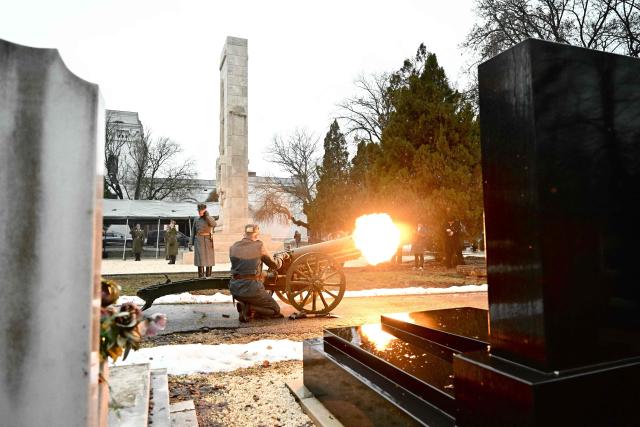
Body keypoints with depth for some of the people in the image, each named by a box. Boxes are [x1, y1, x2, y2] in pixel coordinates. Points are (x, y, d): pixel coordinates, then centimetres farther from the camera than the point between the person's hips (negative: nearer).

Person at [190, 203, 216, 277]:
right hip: (199, 241, 0)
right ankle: (201, 277, -1)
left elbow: (213, 225, -21)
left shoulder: (211, 218, 2)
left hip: (208, 241, 0)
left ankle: (208, 277, 11)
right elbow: (193, 232, 10)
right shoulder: (196, 220, 7)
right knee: (200, 259, -6)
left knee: (209, 259, 2)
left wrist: (206, 215, -16)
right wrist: (192, 243, 3)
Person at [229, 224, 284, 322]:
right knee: (275, 310, 14)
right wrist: (279, 260, 30)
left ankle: (244, 306, 3)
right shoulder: (259, 246, -4)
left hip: (235, 288, 5)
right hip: (252, 288, -5)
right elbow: (274, 265, 7)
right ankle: (249, 308, -8)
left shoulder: (233, 247, 6)